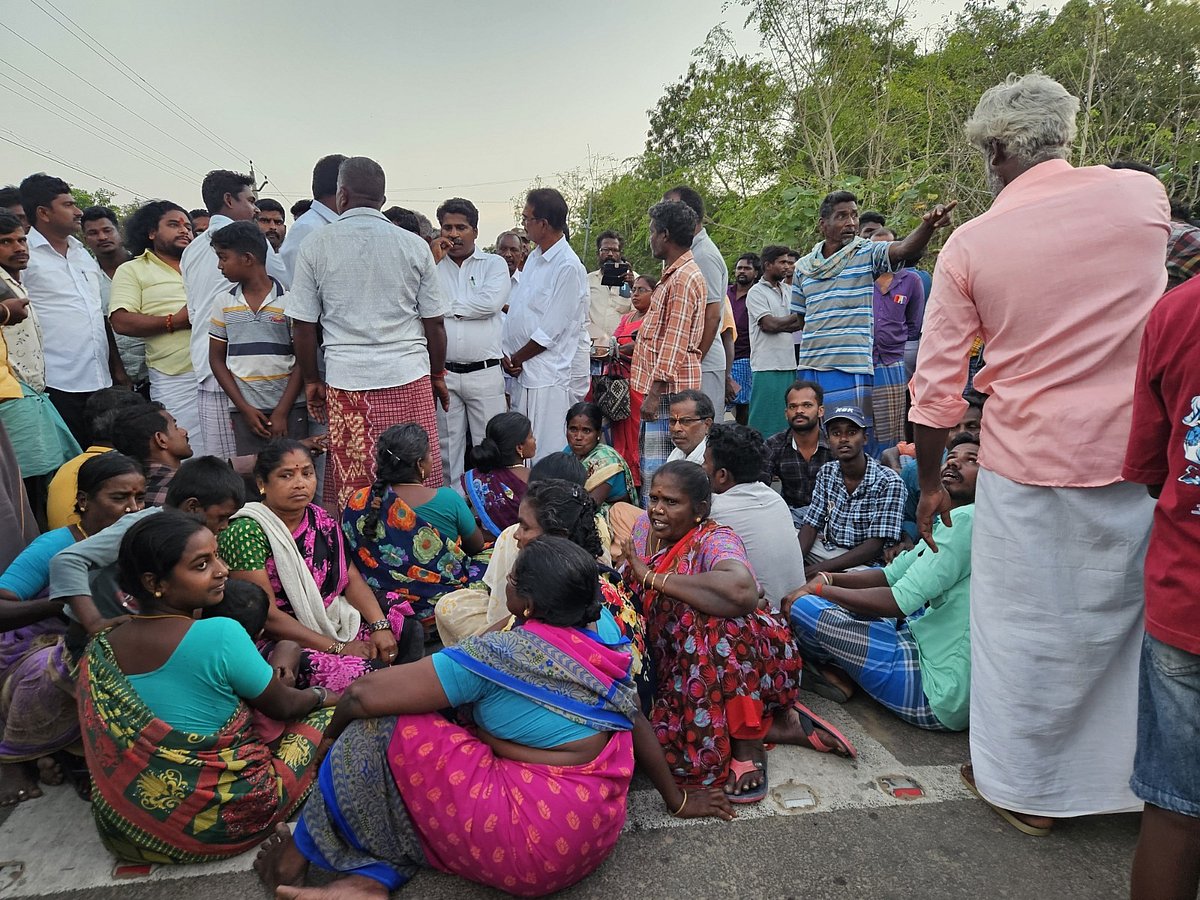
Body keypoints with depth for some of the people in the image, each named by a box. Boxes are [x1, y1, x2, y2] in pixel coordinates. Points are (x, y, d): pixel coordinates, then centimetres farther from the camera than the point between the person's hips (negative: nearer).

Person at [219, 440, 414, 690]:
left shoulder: (321, 520, 7)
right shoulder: (247, 532, -15)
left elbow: (352, 579, 4)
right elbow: (267, 616, -19)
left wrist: (380, 626, -13)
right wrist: (337, 648, -19)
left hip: (334, 624, 8)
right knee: (368, 674, -28)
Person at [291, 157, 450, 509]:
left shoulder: (315, 245, 3)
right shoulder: (414, 246, 4)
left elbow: (302, 324, 4)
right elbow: (434, 323, 5)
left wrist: (312, 380, 14)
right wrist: (438, 376, 16)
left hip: (346, 378, 0)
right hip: (409, 377, 0)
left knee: (352, 485, 6)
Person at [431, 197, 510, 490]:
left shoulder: (494, 264, 6)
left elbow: (491, 302, -13)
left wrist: (446, 307, -5)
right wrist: (433, 261, -5)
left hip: (485, 372, -2)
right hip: (443, 372, 2)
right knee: (448, 444, 8)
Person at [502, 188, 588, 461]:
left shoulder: (569, 267, -13)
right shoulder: (534, 258, 14)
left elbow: (550, 331, -16)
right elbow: (516, 309, 14)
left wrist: (516, 359, -7)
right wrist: (506, 355, 1)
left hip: (547, 377, -8)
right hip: (521, 370, 8)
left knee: (545, 456, -2)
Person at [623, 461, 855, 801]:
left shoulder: (714, 539, -20)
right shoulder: (645, 526, 2)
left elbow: (742, 591, -44)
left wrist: (653, 577, -33)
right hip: (680, 670, 6)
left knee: (707, 620, -38)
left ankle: (747, 742, -17)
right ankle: (781, 726, -3)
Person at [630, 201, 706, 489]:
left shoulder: (685, 278, -14)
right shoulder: (673, 274, 20)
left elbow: (676, 340, -20)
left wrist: (656, 390, -23)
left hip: (668, 388, -11)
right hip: (660, 384, 11)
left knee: (658, 469, -9)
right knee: (648, 462, 16)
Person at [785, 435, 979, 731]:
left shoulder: (966, 518, -20)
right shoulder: (950, 521, 12)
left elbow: (899, 602, -24)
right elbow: (890, 574, 13)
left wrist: (818, 589, -13)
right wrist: (826, 578, -2)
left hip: (939, 697, -11)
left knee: (802, 607, -16)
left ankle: (836, 674, 14)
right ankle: (840, 672, 9)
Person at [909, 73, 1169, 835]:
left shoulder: (971, 244, -7)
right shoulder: (1144, 194, -1)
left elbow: (936, 385, -6)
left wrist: (931, 483, 6)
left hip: (1029, 461, -2)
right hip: (1140, 452, 3)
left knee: (1024, 624, 12)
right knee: (1134, 610, 18)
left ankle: (1024, 784, 28)